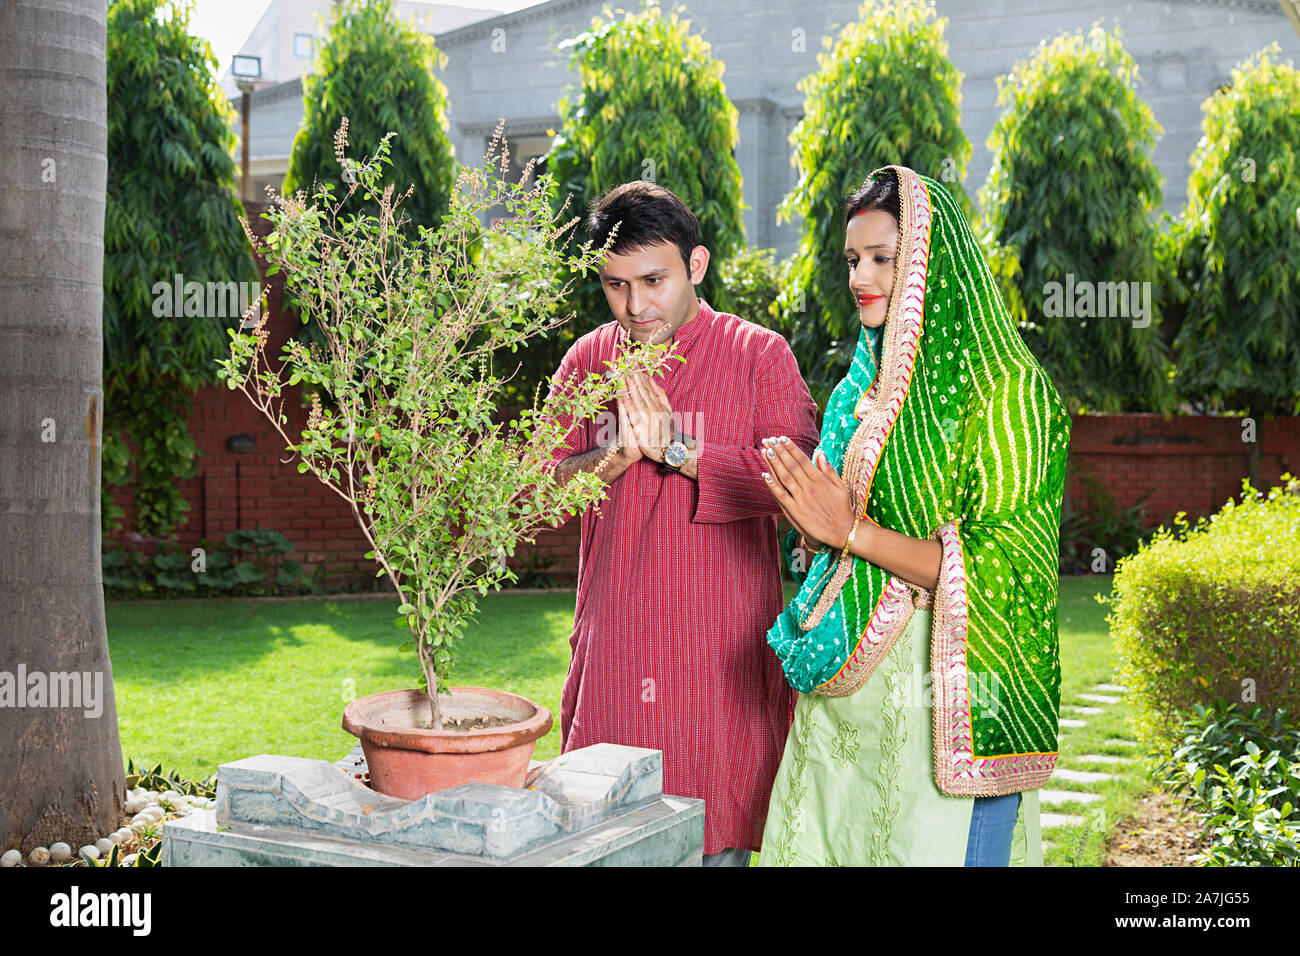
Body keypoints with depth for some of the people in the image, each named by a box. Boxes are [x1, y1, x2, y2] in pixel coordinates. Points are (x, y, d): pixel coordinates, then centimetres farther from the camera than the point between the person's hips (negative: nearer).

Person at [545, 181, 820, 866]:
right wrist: (616, 455, -16)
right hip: (611, 661, 3)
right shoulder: (588, 361, 9)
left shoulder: (760, 356, -1)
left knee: (718, 840, 2)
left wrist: (676, 449, -17)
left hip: (723, 660, -3)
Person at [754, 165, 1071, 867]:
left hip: (942, 698, -6)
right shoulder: (863, 385, 10)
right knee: (822, 841, 13)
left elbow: (992, 571, -16)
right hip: (841, 690, 6)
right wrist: (810, 523, -7)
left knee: (929, 849, 3)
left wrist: (850, 530, -20)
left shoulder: (1007, 388, -11)